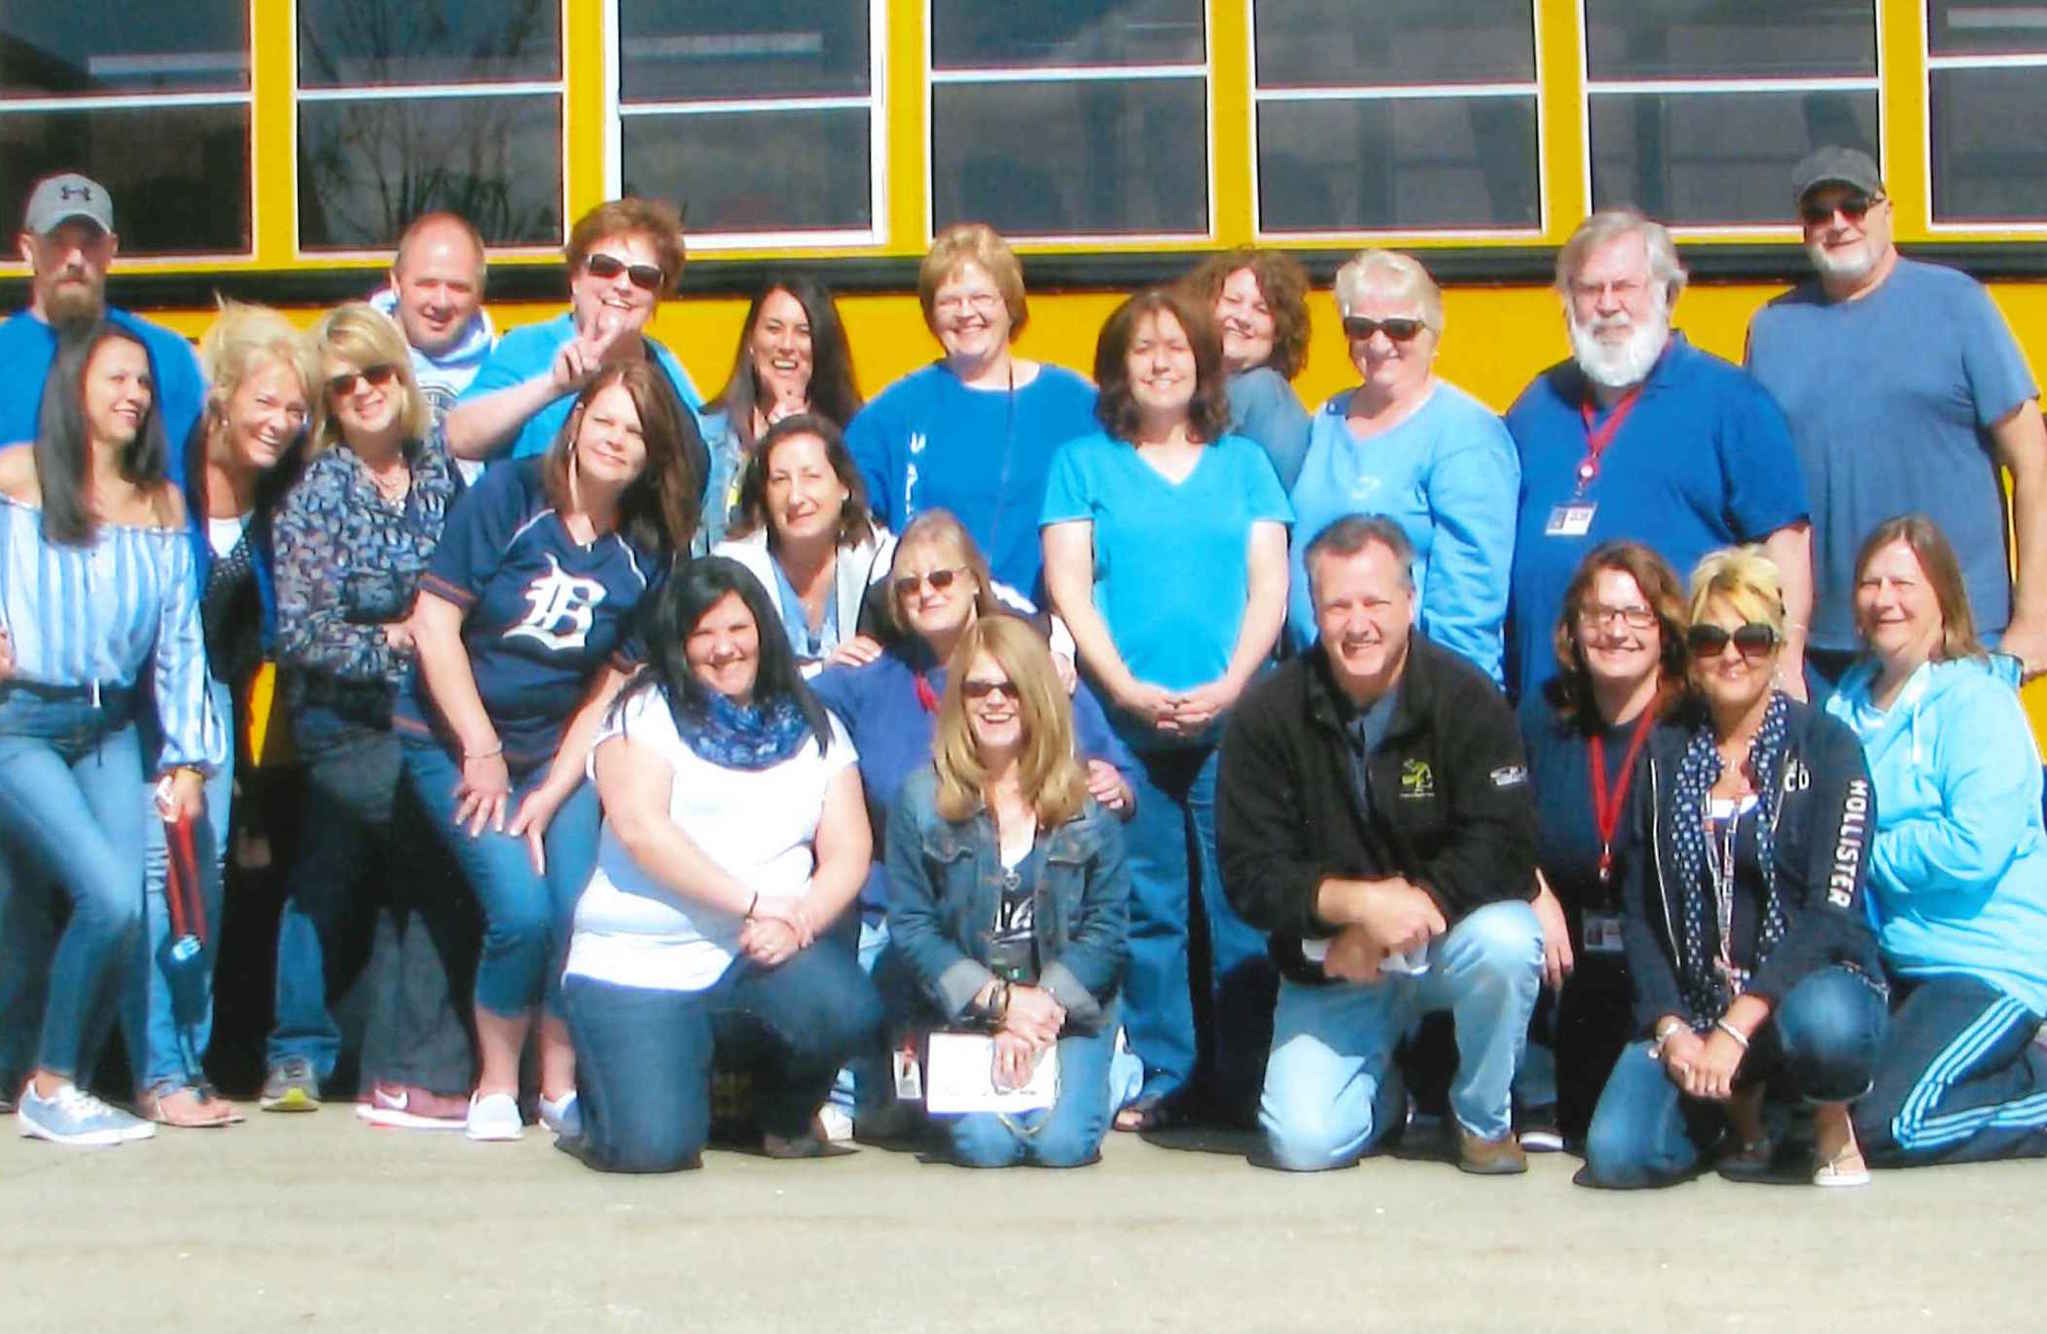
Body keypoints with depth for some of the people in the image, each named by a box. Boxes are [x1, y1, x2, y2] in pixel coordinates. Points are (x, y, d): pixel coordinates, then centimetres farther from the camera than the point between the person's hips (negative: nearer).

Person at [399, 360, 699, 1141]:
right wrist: (483, 751, -12)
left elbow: (611, 688, 1)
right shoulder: (508, 496, -11)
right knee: (522, 908, -18)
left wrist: (551, 793, -8)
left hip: (558, 751, 3)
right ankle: (495, 1087, 3)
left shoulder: (647, 553, -1)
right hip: (454, 738, -3)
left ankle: (562, 1087, 5)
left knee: (583, 912, -15)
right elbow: (434, 622, -12)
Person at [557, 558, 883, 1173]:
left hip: (763, 959, 3)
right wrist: (755, 902, -17)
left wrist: (798, 923, -16)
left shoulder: (812, 728, 13)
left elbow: (848, 851, 5)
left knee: (847, 1011, -30)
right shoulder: (646, 713, 4)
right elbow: (637, 824, -12)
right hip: (638, 964, -2)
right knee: (653, 1146, -21)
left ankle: (787, 1110, 6)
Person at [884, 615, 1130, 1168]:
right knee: (984, 1143, -22)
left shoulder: (1089, 803, 3)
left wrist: (1044, 1003, -16)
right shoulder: (922, 800, 1)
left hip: (1069, 1007, 0)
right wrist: (1000, 1001, -14)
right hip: (962, 1010, 0)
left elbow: (1106, 931, 0)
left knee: (1063, 1140, -21)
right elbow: (909, 926, -2)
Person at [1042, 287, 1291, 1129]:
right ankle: (1154, 1074, 7)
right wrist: (1126, 689, -8)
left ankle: (1247, 1078, 3)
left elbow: (1270, 587, 8)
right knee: (1145, 903, -2)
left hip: (1232, 719, 1)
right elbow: (1068, 587, 4)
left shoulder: (1243, 462, 16)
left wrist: (1229, 685, -7)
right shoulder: (1084, 462, 12)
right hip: (1123, 721, -1)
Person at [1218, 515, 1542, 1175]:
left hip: (1447, 936, 0)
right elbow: (1251, 874, -13)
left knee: (1506, 943, -34)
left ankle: (1484, 1118, -4)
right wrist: (1362, 902, -28)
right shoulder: (1267, 716, -10)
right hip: (1331, 963, 1)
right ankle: (1386, 1088, 22)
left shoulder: (1466, 698, -12)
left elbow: (1503, 851, -20)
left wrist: (1387, 926, -26)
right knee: (1304, 1140, -17)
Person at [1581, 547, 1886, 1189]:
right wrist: (1670, 1028, -9)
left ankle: (1831, 1119, -3)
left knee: (1824, 1026, -40)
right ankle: (1740, 1102, 12)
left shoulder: (1826, 747, -2)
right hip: (1692, 1004, 3)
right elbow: (1639, 911, 6)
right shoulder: (1665, 757, 9)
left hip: (1808, 982, -3)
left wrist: (1737, 1026, -21)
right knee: (1618, 1154, -22)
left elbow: (1833, 907, -11)